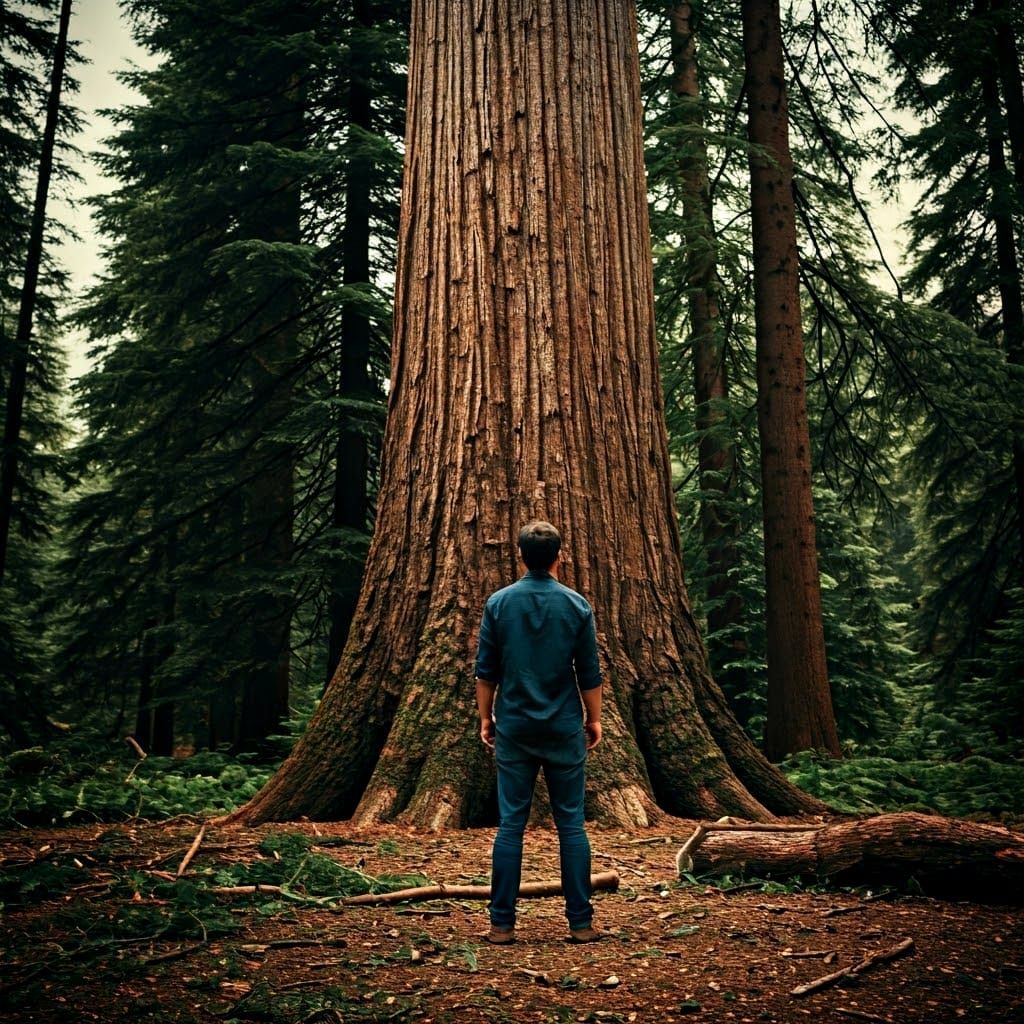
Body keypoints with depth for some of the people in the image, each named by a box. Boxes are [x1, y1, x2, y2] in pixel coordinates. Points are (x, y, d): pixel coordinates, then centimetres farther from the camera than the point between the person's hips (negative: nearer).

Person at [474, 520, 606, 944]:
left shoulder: (499, 603, -1)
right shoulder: (576, 605, -2)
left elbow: (486, 670, 2)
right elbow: (589, 674, 1)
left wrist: (485, 717, 12)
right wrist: (594, 719, 13)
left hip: (514, 728, 1)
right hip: (564, 730, 0)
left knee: (510, 825, 4)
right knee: (571, 825, 5)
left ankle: (502, 924, 8)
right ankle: (581, 923, 10)